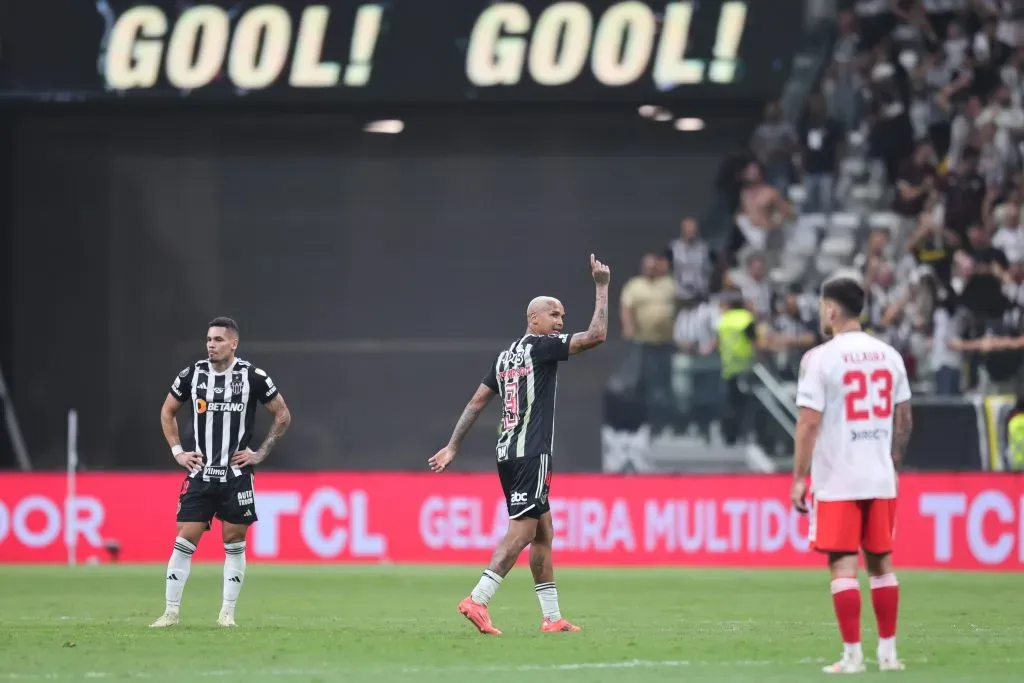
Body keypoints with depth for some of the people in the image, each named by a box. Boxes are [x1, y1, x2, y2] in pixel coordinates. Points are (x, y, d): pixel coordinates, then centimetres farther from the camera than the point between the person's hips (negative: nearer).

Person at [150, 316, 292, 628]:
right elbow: (167, 412, 17)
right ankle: (171, 612, 1)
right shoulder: (193, 374, 1)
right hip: (200, 473, 1)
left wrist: (260, 453, -1)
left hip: (237, 474, -1)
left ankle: (227, 613, 11)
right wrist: (177, 451, 7)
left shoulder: (252, 376, -5)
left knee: (234, 542, 3)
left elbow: (283, 416, 5)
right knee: (185, 539, -3)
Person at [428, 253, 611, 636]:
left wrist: (452, 447, 17)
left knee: (543, 532, 12)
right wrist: (602, 288, -3)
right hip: (531, 452, -9)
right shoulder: (540, 346, -6)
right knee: (522, 530, -12)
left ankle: (552, 617, 12)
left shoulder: (506, 355, 17)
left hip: (507, 452, 9)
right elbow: (596, 335, -13)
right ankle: (478, 601, -21)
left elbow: (477, 401, 16)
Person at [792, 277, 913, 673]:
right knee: (881, 562, 12)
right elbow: (903, 419, 11)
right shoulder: (888, 355, 7)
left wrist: (799, 478, -8)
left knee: (843, 565, -3)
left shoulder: (819, 358, -9)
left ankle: (852, 655, -6)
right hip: (880, 478, 5)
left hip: (836, 481, -5)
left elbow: (810, 422, -13)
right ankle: (888, 652, 13)